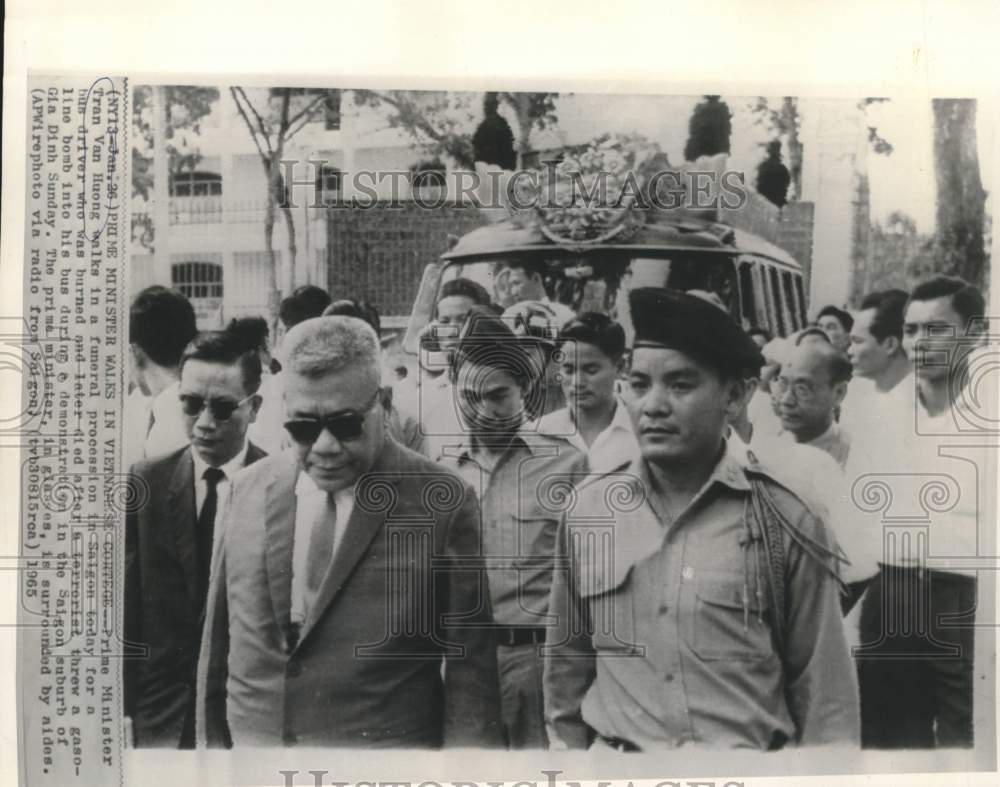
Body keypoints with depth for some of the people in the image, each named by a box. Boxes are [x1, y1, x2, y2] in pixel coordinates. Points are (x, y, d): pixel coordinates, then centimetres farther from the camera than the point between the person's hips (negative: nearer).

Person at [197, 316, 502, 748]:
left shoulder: (443, 503, -14)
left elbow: (470, 675, -11)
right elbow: (218, 642, 6)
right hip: (248, 739, 4)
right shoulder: (247, 490, 0)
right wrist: (211, 738, 6)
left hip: (384, 763, -3)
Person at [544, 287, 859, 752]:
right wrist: (566, 747, 7)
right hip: (614, 759, 2)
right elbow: (568, 664, 6)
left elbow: (822, 690, -5)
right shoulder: (586, 512, -4)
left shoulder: (787, 522, -10)